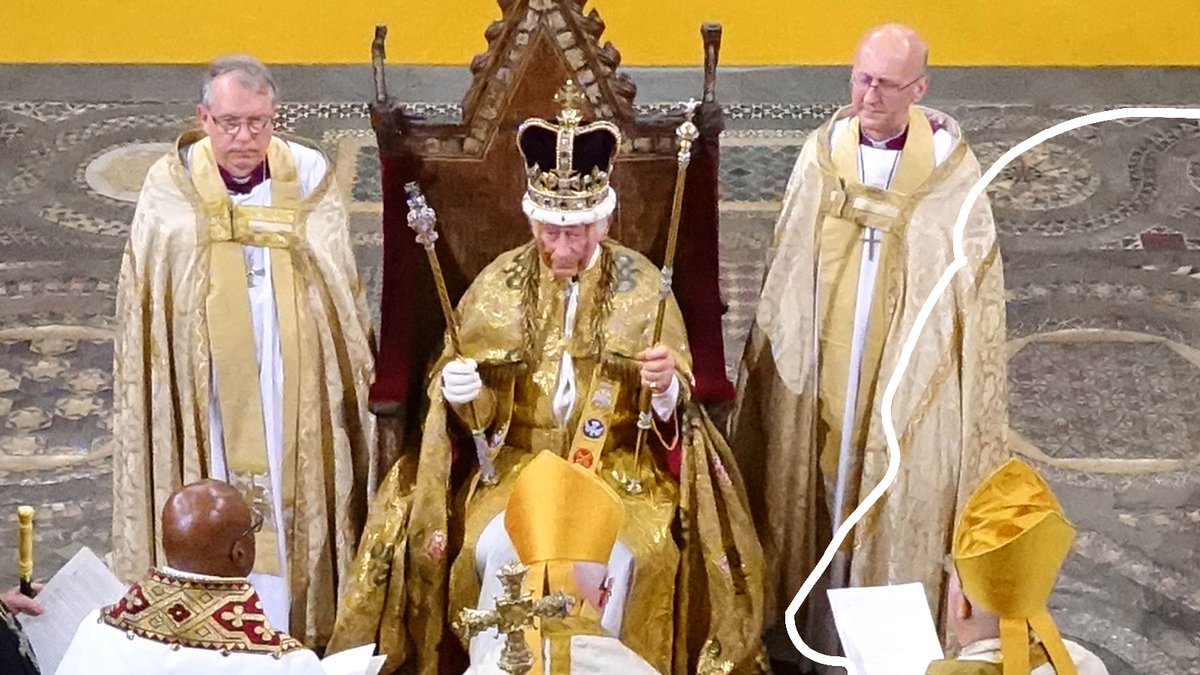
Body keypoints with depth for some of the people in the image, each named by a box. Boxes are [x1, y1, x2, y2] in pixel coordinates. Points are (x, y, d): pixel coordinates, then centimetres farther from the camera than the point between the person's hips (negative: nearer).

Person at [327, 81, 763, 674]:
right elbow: (470, 407, 3)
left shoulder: (642, 285, -3)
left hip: (619, 463, -1)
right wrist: (458, 388, -21)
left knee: (641, 552, -27)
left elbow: (673, 409, -4)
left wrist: (667, 387, -27)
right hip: (516, 458, 1)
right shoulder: (499, 284, 1)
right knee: (488, 546, -24)